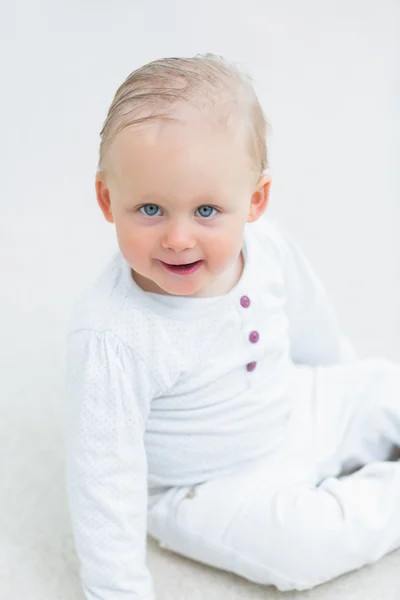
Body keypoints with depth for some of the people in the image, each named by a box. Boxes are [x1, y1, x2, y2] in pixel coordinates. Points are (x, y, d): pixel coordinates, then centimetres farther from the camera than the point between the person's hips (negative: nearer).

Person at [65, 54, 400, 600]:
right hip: (213, 487, -5)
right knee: (303, 546, -22)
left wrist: (351, 379, 23)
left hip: (301, 413, 6)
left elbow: (310, 321, 6)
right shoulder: (111, 335, -34)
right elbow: (104, 473, -26)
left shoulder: (269, 246, -17)